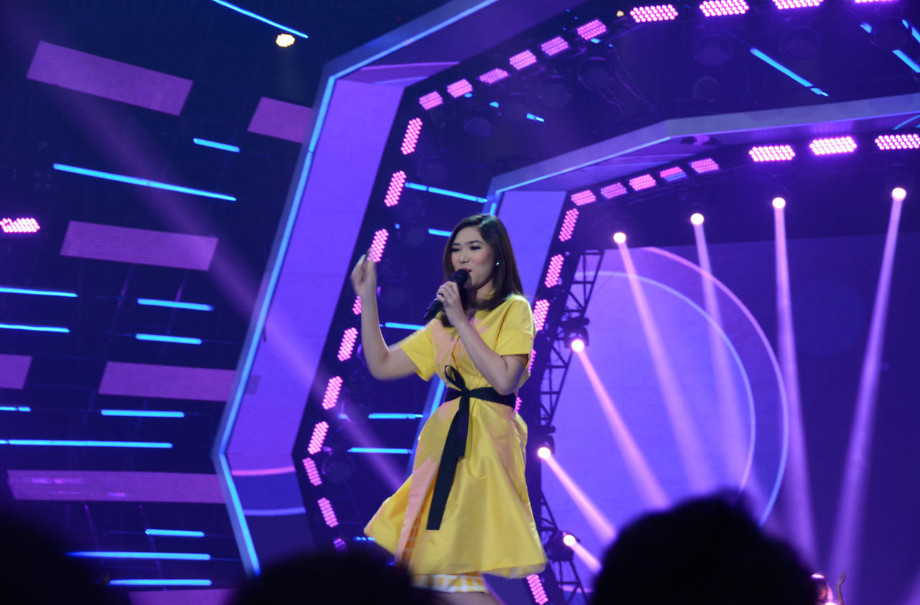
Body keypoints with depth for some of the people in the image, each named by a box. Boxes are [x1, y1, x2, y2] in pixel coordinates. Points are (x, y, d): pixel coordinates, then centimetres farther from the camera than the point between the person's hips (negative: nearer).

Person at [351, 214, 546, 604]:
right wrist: (367, 298, 9)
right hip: (446, 440, 7)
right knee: (432, 567, 5)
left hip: (486, 441, -7)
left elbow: (504, 380, -14)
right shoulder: (444, 321, 18)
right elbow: (381, 365, 15)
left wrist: (461, 321, -10)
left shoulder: (513, 309, 0)